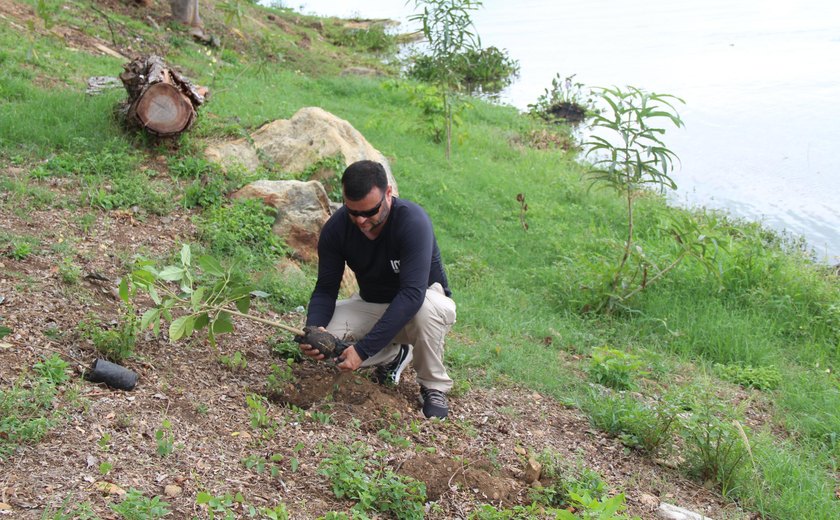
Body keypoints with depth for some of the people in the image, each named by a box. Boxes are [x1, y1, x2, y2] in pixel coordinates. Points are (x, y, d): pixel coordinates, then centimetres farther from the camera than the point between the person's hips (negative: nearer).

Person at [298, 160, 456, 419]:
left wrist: (364, 349, -44)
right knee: (323, 336, -24)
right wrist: (314, 328, -35)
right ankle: (393, 355, 6)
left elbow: (412, 293, -39)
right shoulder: (336, 228, -17)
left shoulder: (413, 221, -31)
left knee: (426, 306, -40)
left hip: (424, 300, -4)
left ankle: (434, 386, -13)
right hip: (372, 306, 4)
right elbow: (325, 289, -12)